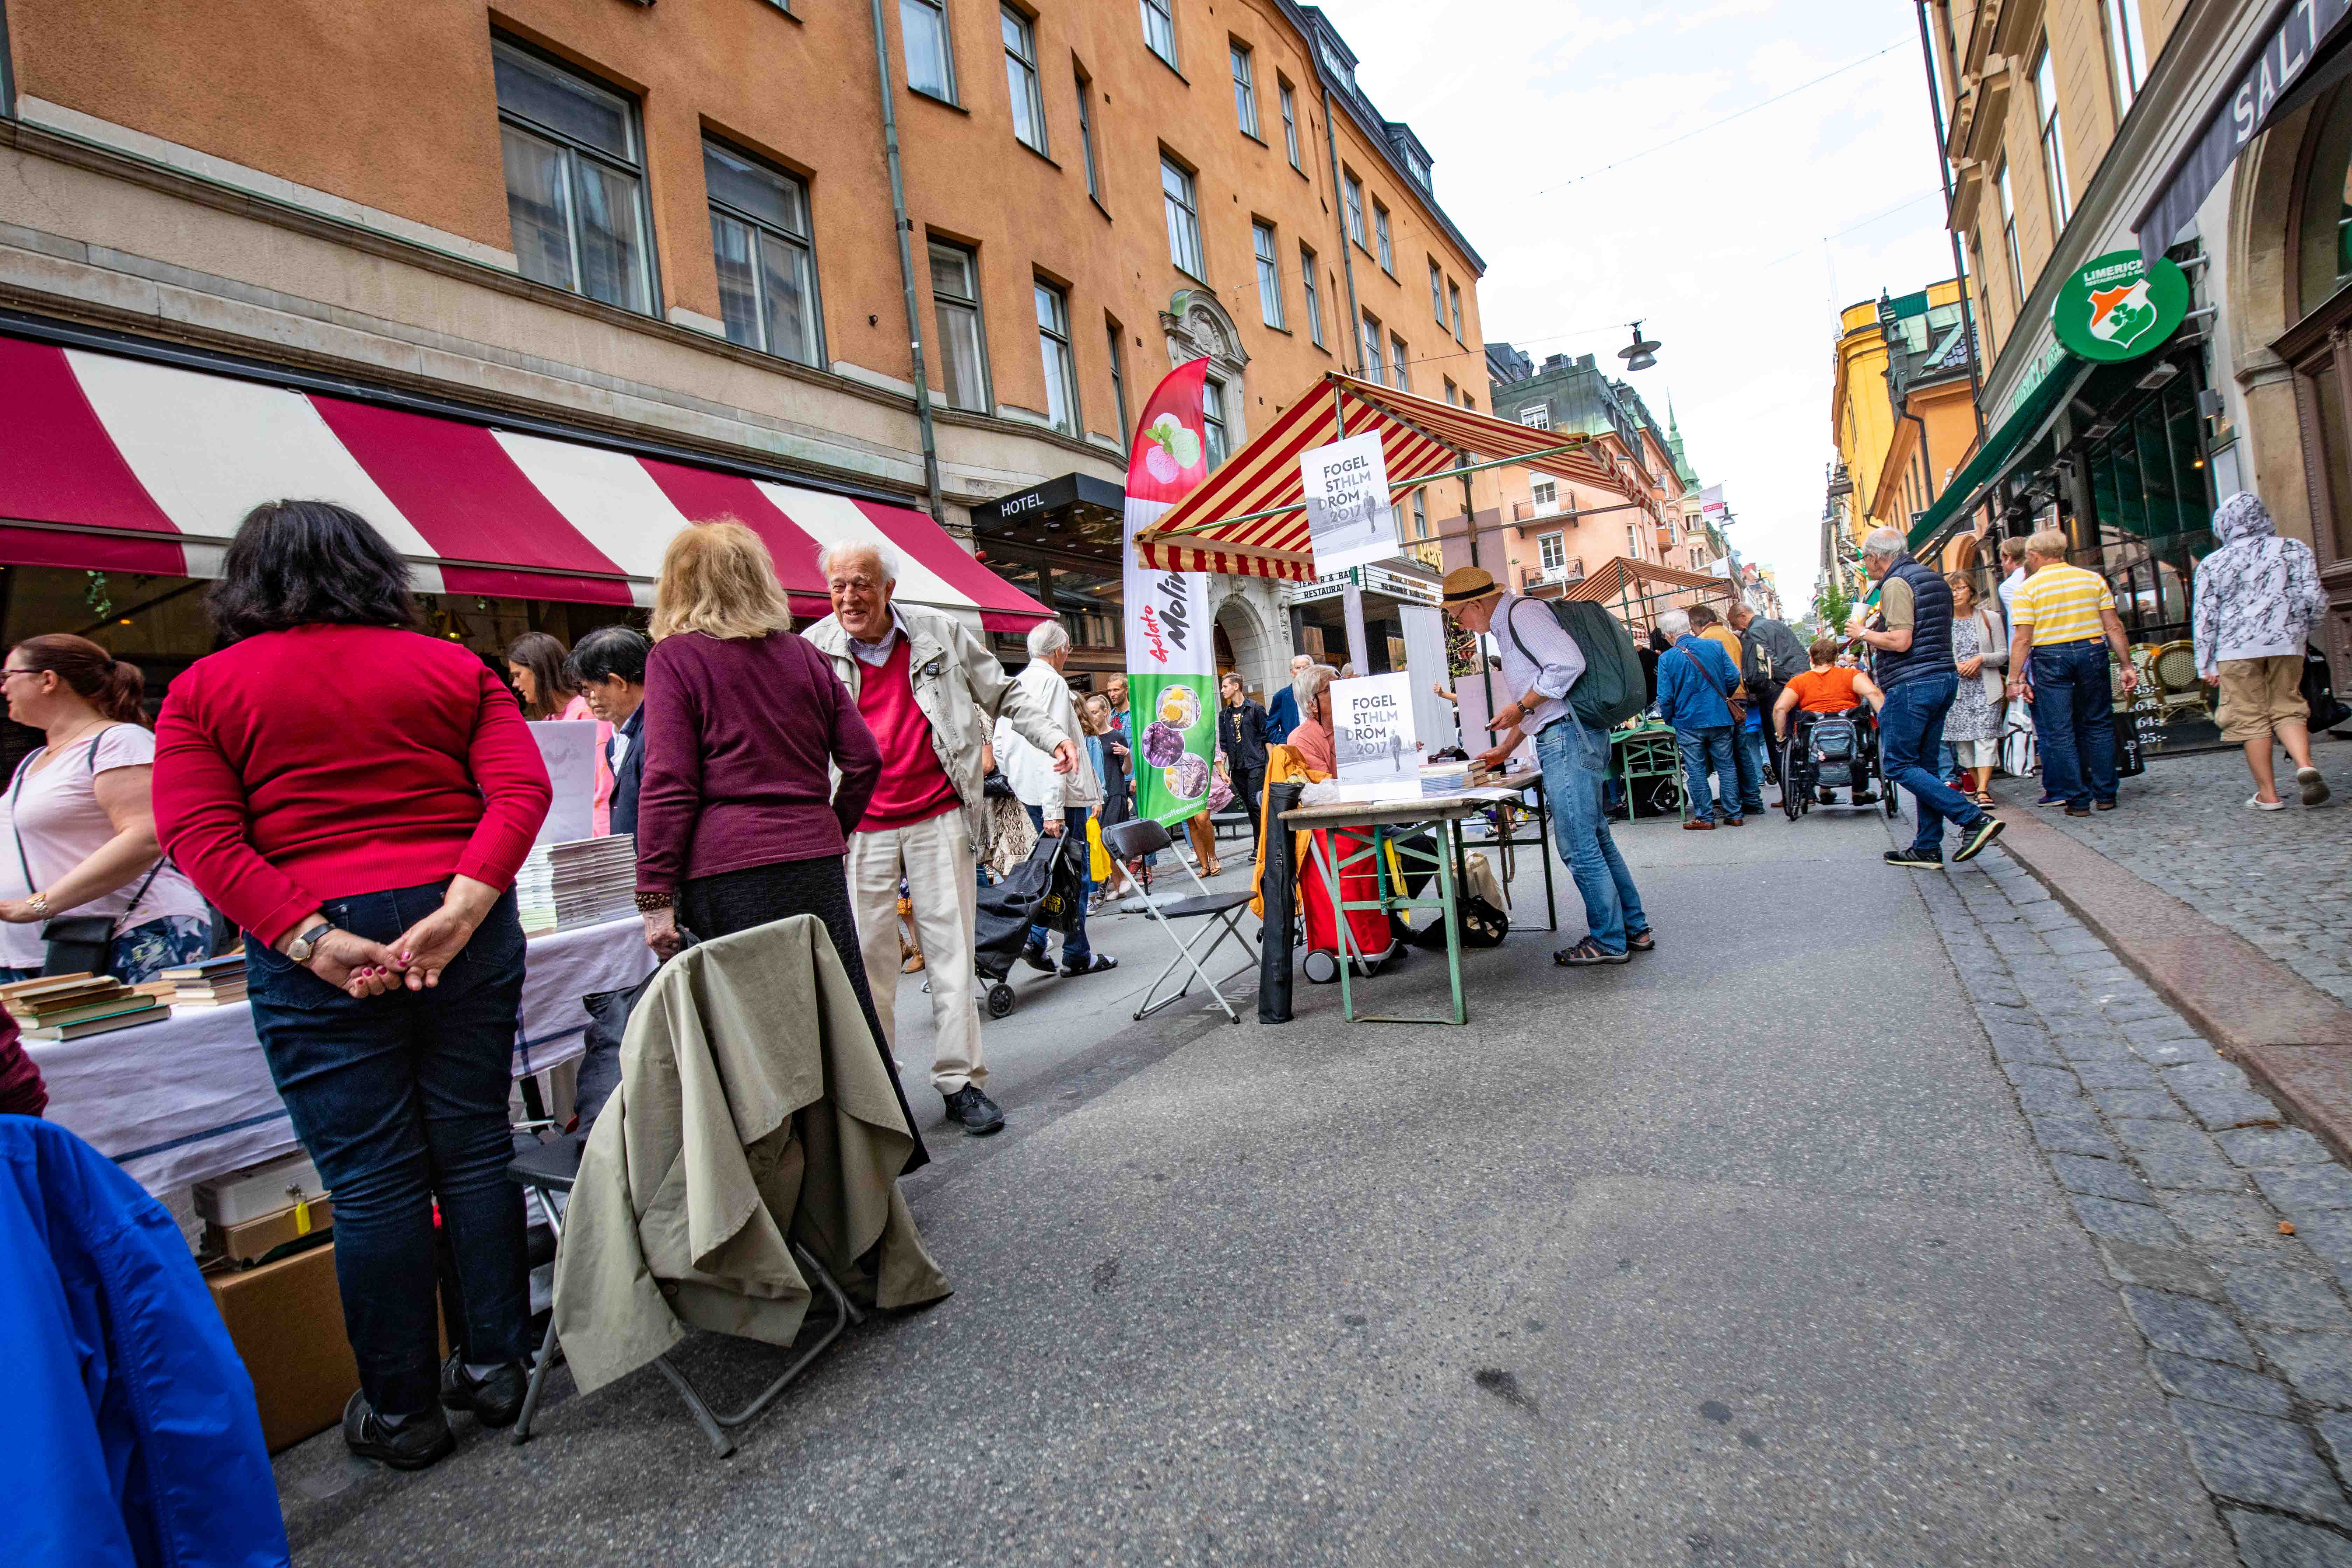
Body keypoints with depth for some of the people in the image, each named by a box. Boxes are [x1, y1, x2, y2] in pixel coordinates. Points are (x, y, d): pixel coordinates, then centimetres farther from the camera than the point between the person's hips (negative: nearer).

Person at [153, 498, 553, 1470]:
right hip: (465, 930, 2)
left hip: (311, 951, -1)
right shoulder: (452, 668, 7)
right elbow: (522, 789, -7)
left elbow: (197, 833, -6)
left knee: (371, 1180, 6)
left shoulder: (203, 690, 6)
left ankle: (402, 1412, 20)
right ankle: (495, 1367, 24)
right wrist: (459, 908, -14)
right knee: (474, 1150, 11)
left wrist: (310, 938, -13)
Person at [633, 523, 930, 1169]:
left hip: (729, 873, -4)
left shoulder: (675, 657, 0)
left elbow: (669, 786, -6)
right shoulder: (805, 654, 11)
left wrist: (657, 897, -4)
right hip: (816, 862, 4)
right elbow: (863, 759, 9)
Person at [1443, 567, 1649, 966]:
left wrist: (1521, 707, -15)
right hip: (1560, 739, 11)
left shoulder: (1522, 613, -10)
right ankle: (1635, 929, 23)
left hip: (1567, 736, -11)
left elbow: (1569, 664, -23)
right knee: (1595, 839, 15)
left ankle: (1609, 942, 6)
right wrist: (1505, 749, 26)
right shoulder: (1506, 626, 22)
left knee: (1578, 846, -4)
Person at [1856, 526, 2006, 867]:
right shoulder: (1935, 580, 19)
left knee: (1897, 766, -5)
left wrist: (1864, 634, -5)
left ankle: (1974, 819, -14)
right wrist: (1878, 638, 25)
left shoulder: (1896, 584, -12)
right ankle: (1927, 848, 14)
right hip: (1944, 677, 10)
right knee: (1924, 765, 12)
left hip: (1911, 685, -10)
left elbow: (1900, 641, -21)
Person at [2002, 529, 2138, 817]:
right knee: (2098, 725, 14)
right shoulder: (2093, 579, 7)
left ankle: (2078, 800, 4)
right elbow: (2114, 627, 4)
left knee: (2059, 732, 2)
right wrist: (2127, 665, 8)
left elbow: (2022, 639, -9)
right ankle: (2105, 795, 18)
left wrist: (2015, 678, -7)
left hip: (2049, 658, -3)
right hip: (2092, 653, 4)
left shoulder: (2026, 589, -3)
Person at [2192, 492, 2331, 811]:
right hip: (2285, 643, 2)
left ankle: (2268, 795, 4)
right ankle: (2305, 765, -14)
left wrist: (2206, 664, 4)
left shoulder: (2212, 564, 3)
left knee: (2250, 719, 2)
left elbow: (2204, 617, 1)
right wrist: (2301, 630, 20)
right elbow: (2314, 599, 1)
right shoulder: (2294, 550, 5)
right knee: (2287, 708, 13)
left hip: (2237, 648, -2)